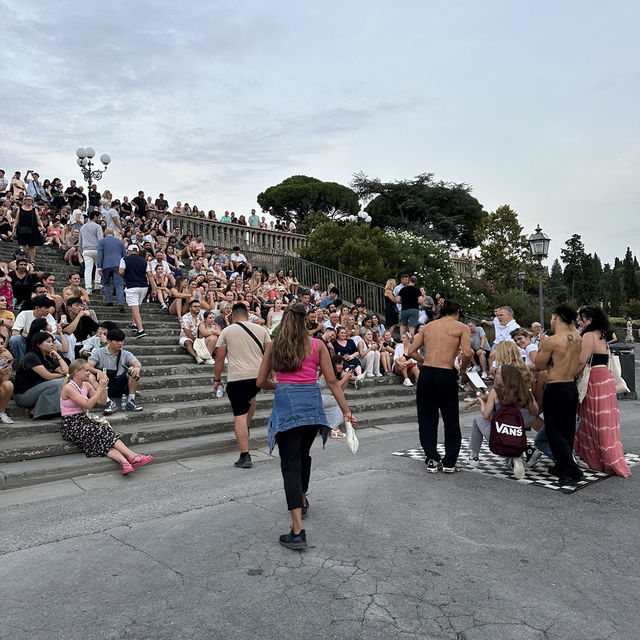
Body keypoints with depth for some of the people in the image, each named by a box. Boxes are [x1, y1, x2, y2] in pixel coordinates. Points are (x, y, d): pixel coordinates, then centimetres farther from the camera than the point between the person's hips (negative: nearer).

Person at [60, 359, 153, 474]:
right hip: (70, 425, -7)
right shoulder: (68, 388, -14)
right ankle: (132, 456, -32)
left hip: (83, 420, 7)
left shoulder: (86, 385, 10)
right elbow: (88, 405, -21)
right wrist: (100, 387, -18)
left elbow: (102, 401, 10)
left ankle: (124, 462, -45)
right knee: (103, 432, -26)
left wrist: (104, 386, -3)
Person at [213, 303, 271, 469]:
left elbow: (219, 357, 2)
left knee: (240, 415, -2)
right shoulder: (261, 329, 8)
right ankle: (246, 429, 42)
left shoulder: (227, 331, 2)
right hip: (258, 376, 4)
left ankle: (245, 456, -4)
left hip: (237, 377, -4)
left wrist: (217, 379, 12)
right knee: (251, 398, 34)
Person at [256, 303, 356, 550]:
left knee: (290, 463, -3)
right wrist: (346, 411, 6)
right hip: (311, 402, 2)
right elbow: (332, 381, 3)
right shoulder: (317, 345, 6)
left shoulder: (273, 346, 7)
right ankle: (302, 501, 47)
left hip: (285, 403, -2)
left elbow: (261, 382, 11)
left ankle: (298, 531, -10)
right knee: (303, 454, 24)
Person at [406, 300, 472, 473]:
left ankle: (432, 460, 14)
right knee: (451, 421, 11)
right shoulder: (461, 327, 5)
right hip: (446, 374, -3)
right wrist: (463, 367, 9)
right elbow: (467, 353, -10)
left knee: (427, 419, 14)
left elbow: (411, 351, 9)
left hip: (426, 373, 3)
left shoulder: (428, 326, 15)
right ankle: (449, 463, 14)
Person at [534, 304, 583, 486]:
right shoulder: (577, 339, 1)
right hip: (572, 387, 8)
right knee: (567, 430, 17)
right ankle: (562, 466, 30)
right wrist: (572, 320, 21)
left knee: (554, 432, 0)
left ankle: (572, 472, -3)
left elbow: (539, 366, -8)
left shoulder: (550, 341, -19)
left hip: (555, 389, -8)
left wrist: (541, 348, 4)